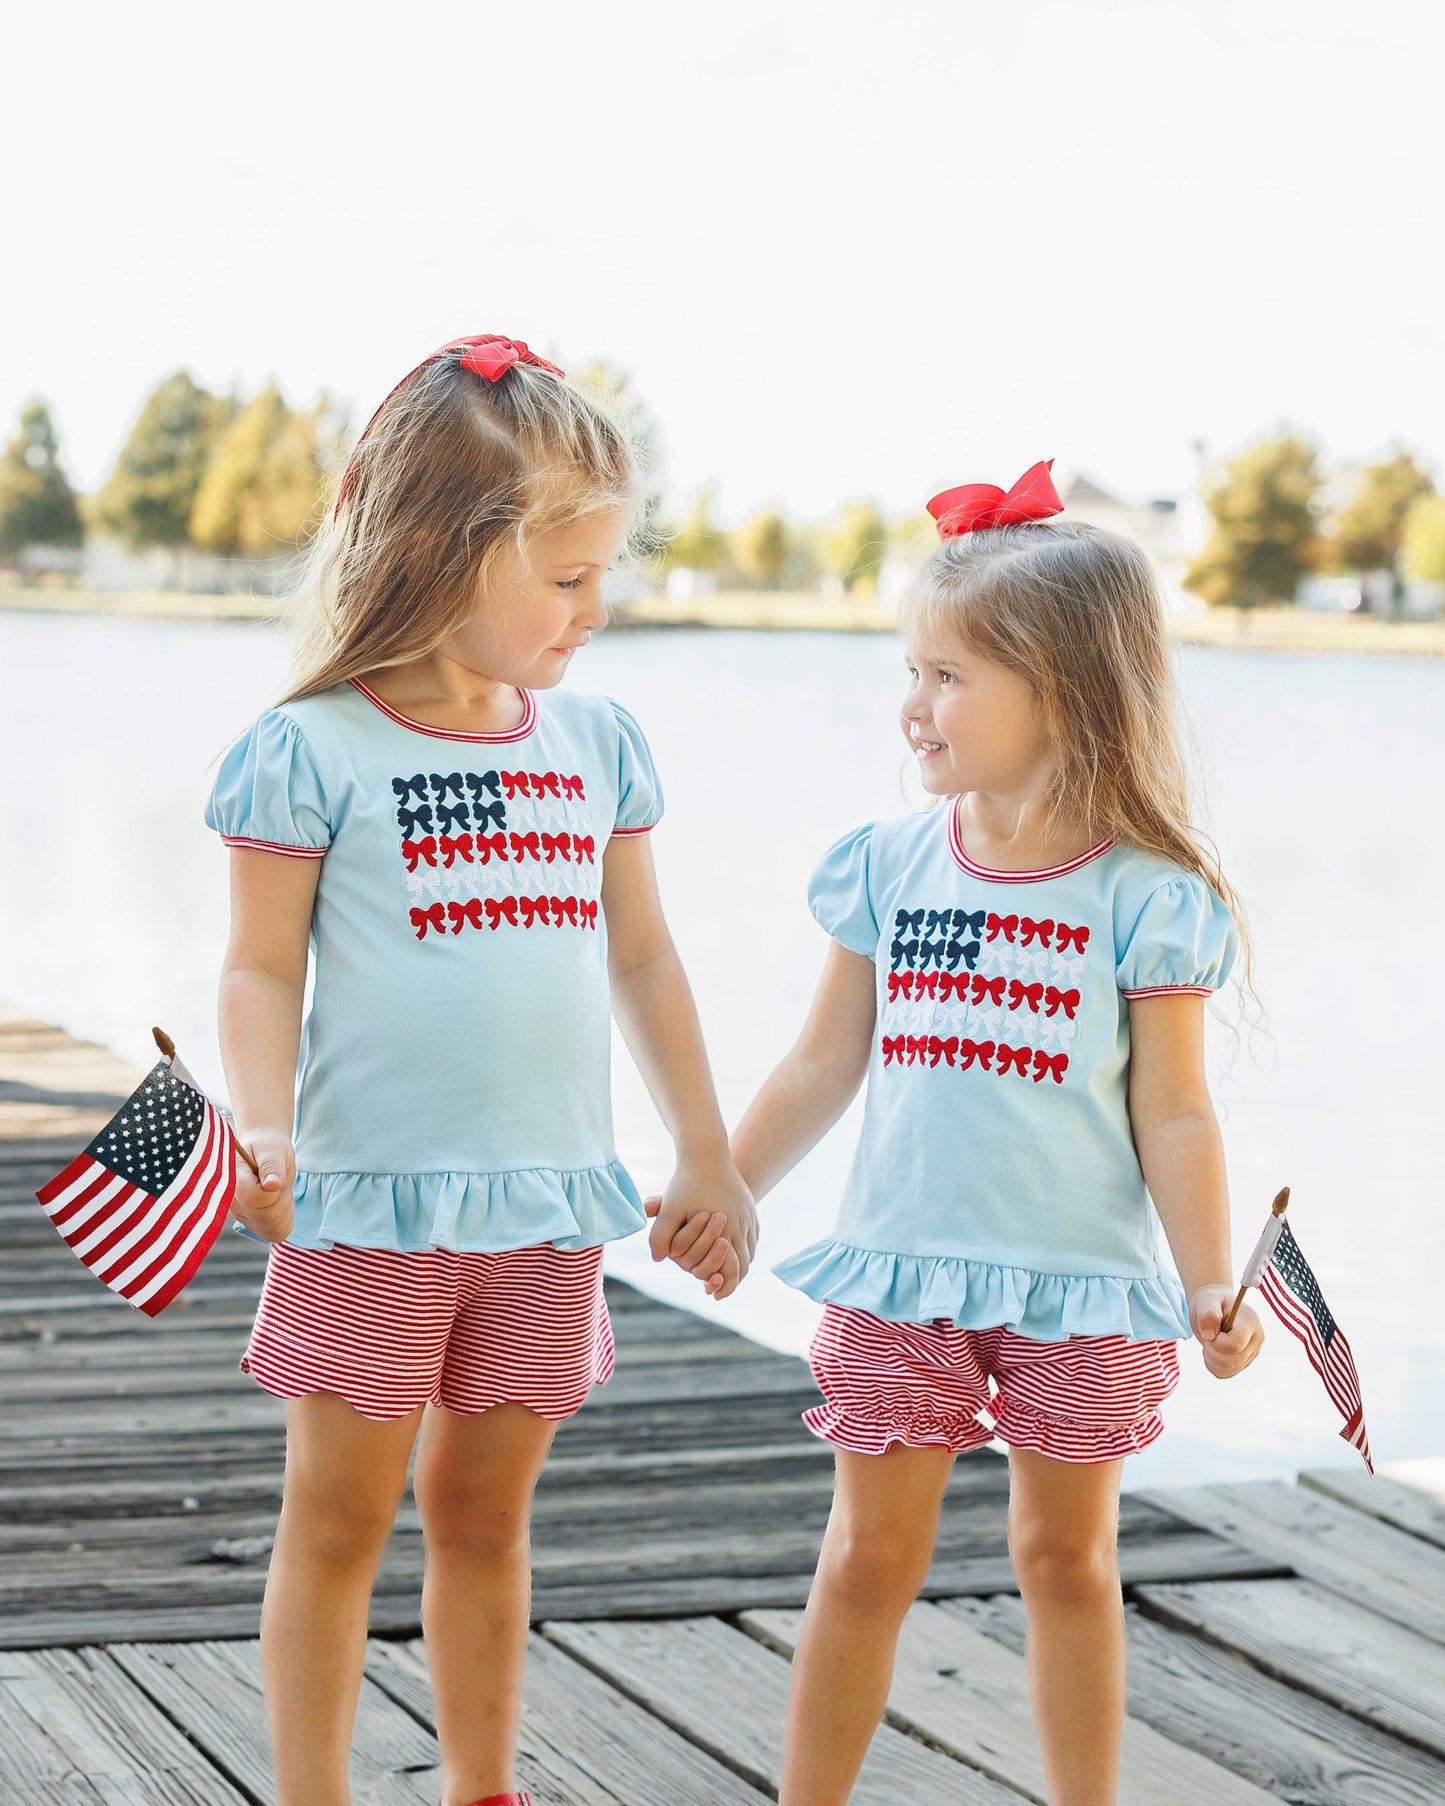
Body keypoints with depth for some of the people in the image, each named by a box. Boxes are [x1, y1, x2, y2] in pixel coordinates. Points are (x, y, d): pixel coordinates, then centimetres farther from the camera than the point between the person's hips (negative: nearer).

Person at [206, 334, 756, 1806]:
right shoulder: (313, 750, -8)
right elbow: (262, 973, -6)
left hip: (548, 1206, 5)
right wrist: (263, 1132, -22)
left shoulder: (598, 742, 8)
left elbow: (641, 962, 15)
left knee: (486, 1515, 14)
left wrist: (708, 1162, 16)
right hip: (370, 1200, -4)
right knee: (338, 1518, 4)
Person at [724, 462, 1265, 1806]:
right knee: (869, 1555, 6)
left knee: (1068, 1557, 10)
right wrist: (726, 1194, 13)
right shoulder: (887, 866, 2)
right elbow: (826, 1062, 11)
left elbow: (1171, 1113, -6)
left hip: (1080, 1287, -2)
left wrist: (1211, 1288, -11)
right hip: (897, 1274, 2)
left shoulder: (1142, 894, -8)